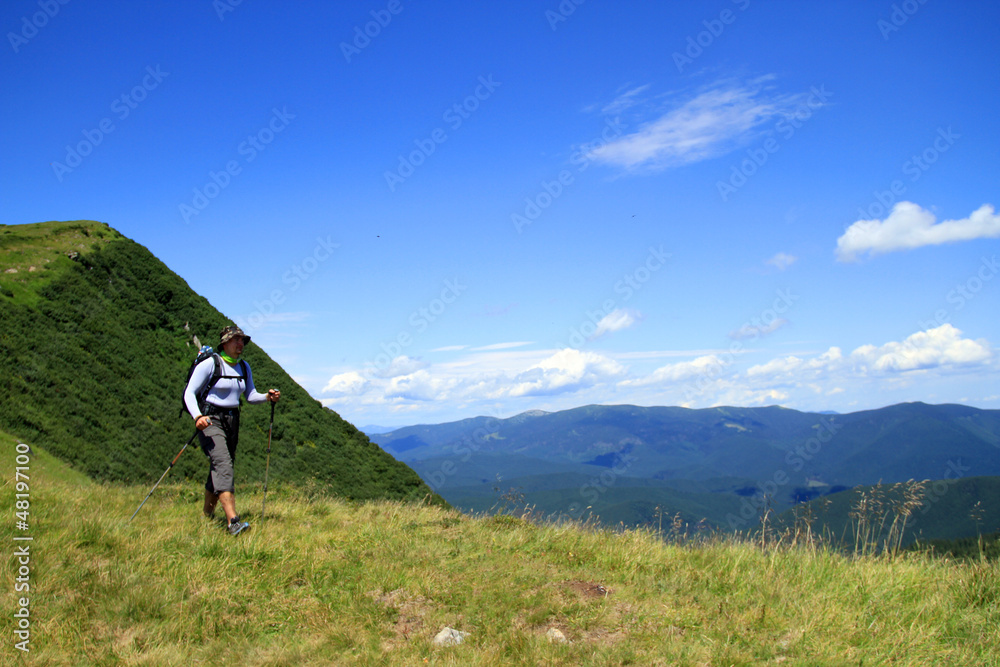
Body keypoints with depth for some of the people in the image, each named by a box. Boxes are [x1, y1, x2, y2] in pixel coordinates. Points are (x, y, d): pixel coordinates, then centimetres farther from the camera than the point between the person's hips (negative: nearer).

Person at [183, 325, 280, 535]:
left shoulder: (244, 367, 11)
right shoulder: (210, 364, -8)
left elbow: (251, 396, 12)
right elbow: (189, 393, -10)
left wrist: (267, 397, -9)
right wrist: (197, 416, -26)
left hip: (232, 421, 7)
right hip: (210, 420, -7)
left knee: (219, 470, 12)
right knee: (223, 465, -22)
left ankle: (207, 516, 29)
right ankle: (232, 521, -33)